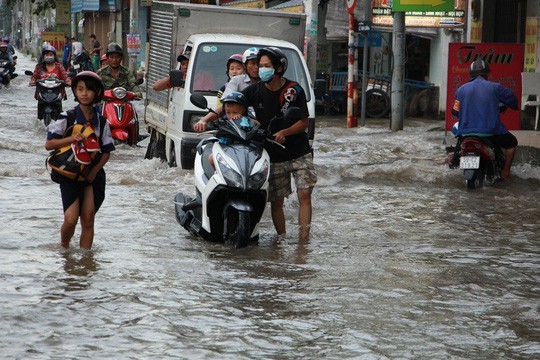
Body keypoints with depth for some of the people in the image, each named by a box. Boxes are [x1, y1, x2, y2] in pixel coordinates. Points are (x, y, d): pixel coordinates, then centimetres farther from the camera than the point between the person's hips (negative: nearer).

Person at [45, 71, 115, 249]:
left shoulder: (101, 122, 3)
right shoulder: (67, 118, -5)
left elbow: (106, 152, 7)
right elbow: (48, 144, -7)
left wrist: (94, 171, -8)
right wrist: (72, 138, -22)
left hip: (93, 174, 3)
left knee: (88, 220, 2)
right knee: (71, 219, -9)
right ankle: (63, 247, 18)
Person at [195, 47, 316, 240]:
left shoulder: (294, 90, -7)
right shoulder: (255, 90, -1)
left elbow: (304, 122, -4)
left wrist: (284, 132, -21)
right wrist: (204, 119, -17)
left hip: (299, 153, -2)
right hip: (273, 156, 2)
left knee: (304, 194, -12)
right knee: (276, 201, 4)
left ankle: (304, 239, -12)